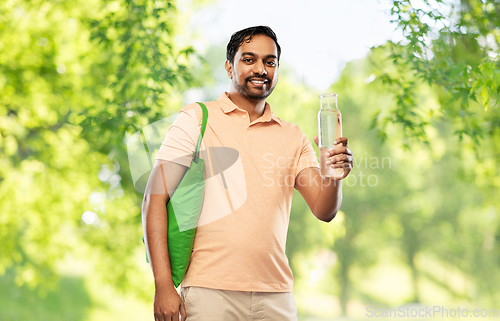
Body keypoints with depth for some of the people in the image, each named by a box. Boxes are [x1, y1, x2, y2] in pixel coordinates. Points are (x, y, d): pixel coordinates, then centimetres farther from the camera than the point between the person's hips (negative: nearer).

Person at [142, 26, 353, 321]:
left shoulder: (293, 138, 12)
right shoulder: (197, 118, 2)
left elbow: (324, 211, 3)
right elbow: (155, 199, -4)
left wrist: (334, 174, -20)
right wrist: (163, 286, -13)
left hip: (276, 296, 3)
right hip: (210, 293, -3)